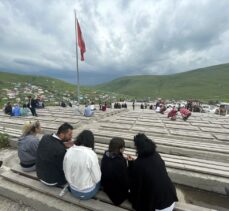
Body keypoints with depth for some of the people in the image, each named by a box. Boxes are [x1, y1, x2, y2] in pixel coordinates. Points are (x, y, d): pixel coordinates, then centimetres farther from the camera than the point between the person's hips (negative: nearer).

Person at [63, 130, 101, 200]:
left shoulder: (69, 151, -17)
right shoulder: (91, 154, -30)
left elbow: (66, 171, -2)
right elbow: (97, 178, -20)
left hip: (73, 190, 4)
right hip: (87, 193, -4)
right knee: (99, 180, 23)